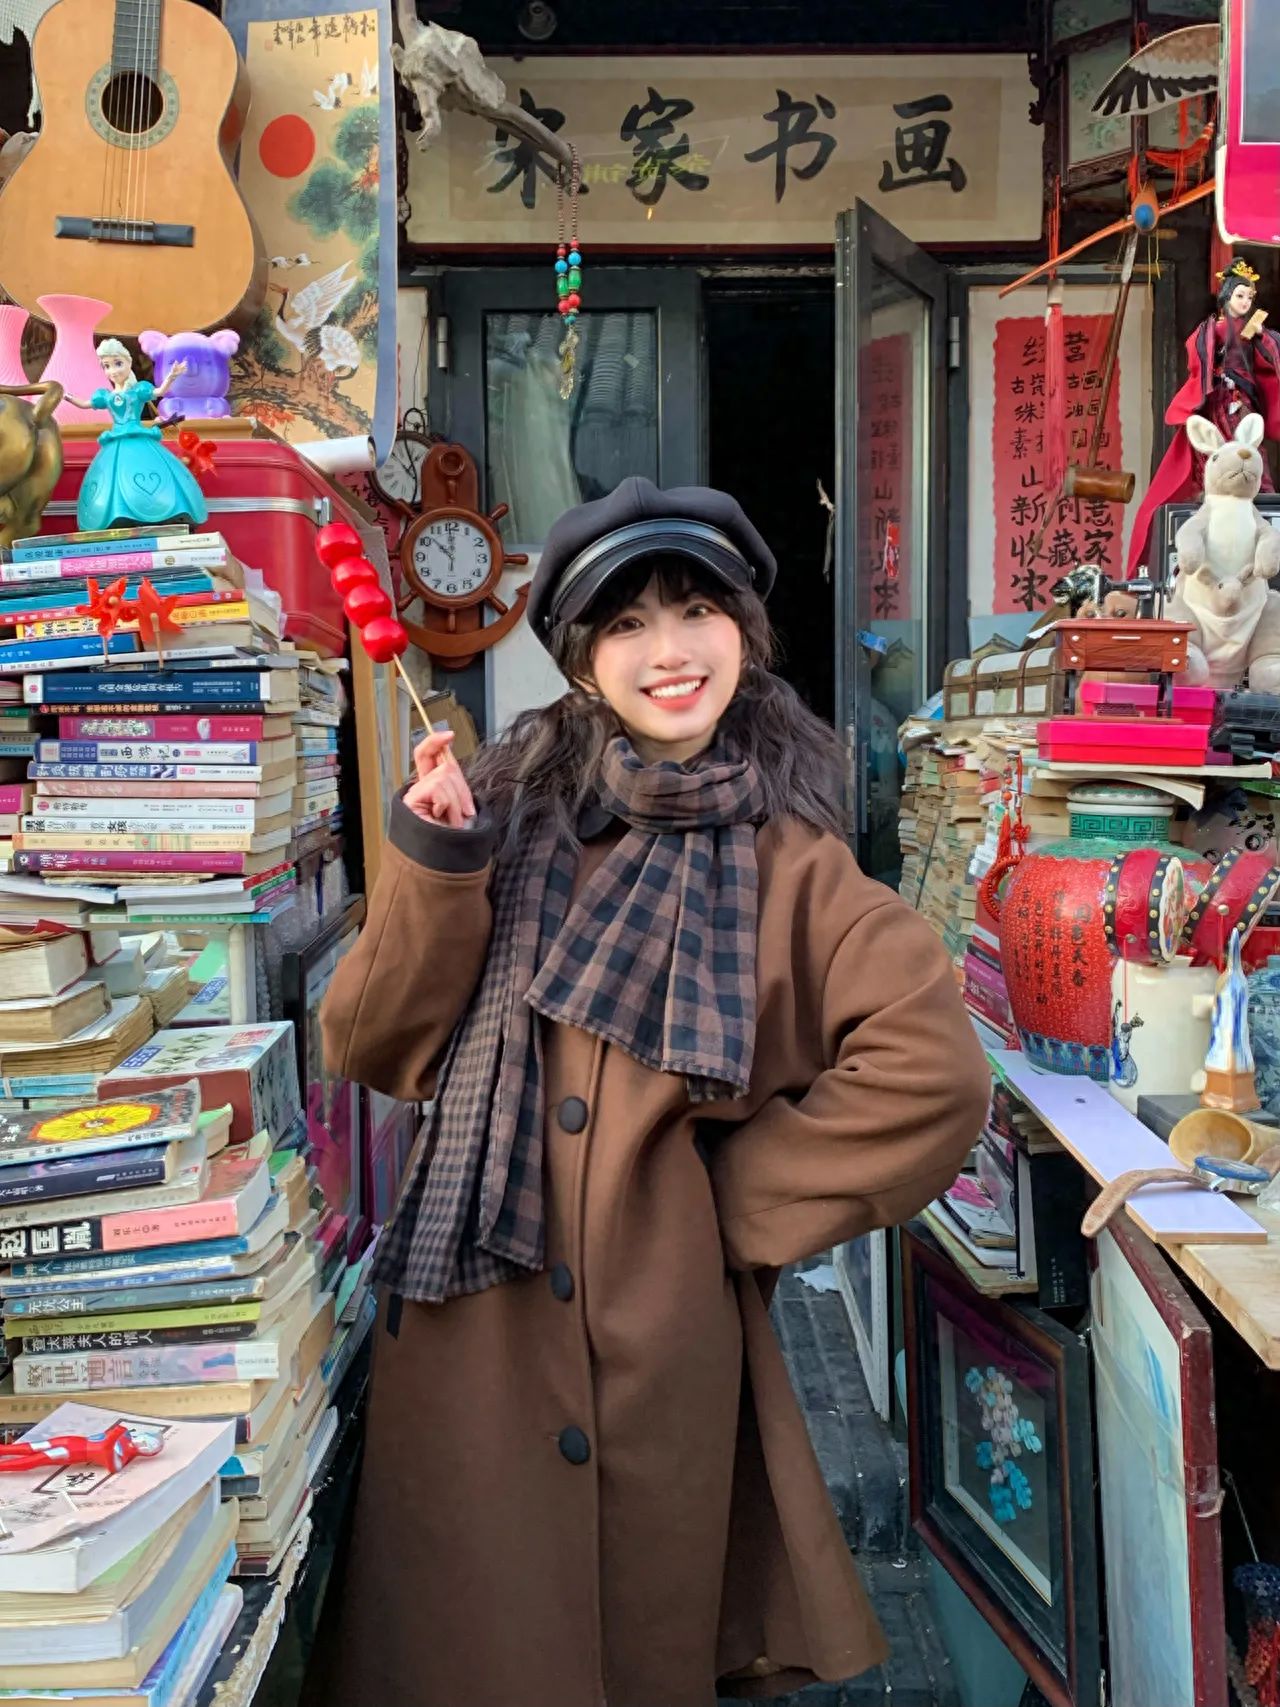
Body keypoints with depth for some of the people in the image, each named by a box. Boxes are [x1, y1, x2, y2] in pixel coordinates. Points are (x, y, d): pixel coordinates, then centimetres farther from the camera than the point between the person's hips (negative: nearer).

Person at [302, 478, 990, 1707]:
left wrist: (743, 1197, -7)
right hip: (469, 1336, 2)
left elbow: (934, 1076, -11)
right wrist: (432, 872, -12)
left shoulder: (783, 862, -2)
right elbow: (369, 1046, 2)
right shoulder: (509, 810, 4)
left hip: (658, 1340, -2)